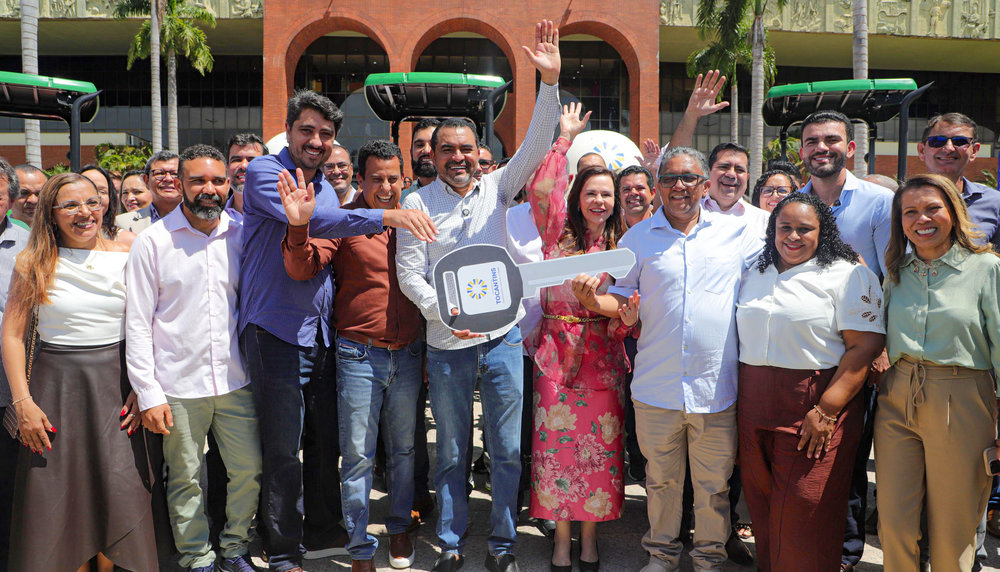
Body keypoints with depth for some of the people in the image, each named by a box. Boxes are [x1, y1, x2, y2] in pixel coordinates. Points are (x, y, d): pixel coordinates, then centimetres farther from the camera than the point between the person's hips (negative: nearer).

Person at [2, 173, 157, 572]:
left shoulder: (126, 257, 2)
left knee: (120, 491, -3)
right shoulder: (33, 263, 0)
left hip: (116, 383, 0)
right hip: (56, 385, 0)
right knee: (58, 493, 4)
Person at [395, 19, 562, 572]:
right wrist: (444, 312, -22)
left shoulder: (496, 188, 4)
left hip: (502, 337, 1)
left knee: (506, 448, 9)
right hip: (447, 344, -1)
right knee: (452, 450, 11)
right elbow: (409, 274, -6)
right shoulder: (418, 203, -1)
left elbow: (535, 148, -7)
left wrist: (550, 82, -17)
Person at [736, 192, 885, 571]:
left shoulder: (847, 274, -3)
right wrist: (740, 405, 9)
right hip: (754, 408, 5)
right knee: (761, 507, 10)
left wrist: (827, 411, -18)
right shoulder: (756, 275, 15)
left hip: (814, 408, -5)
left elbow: (865, 345, -11)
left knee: (803, 515, -3)